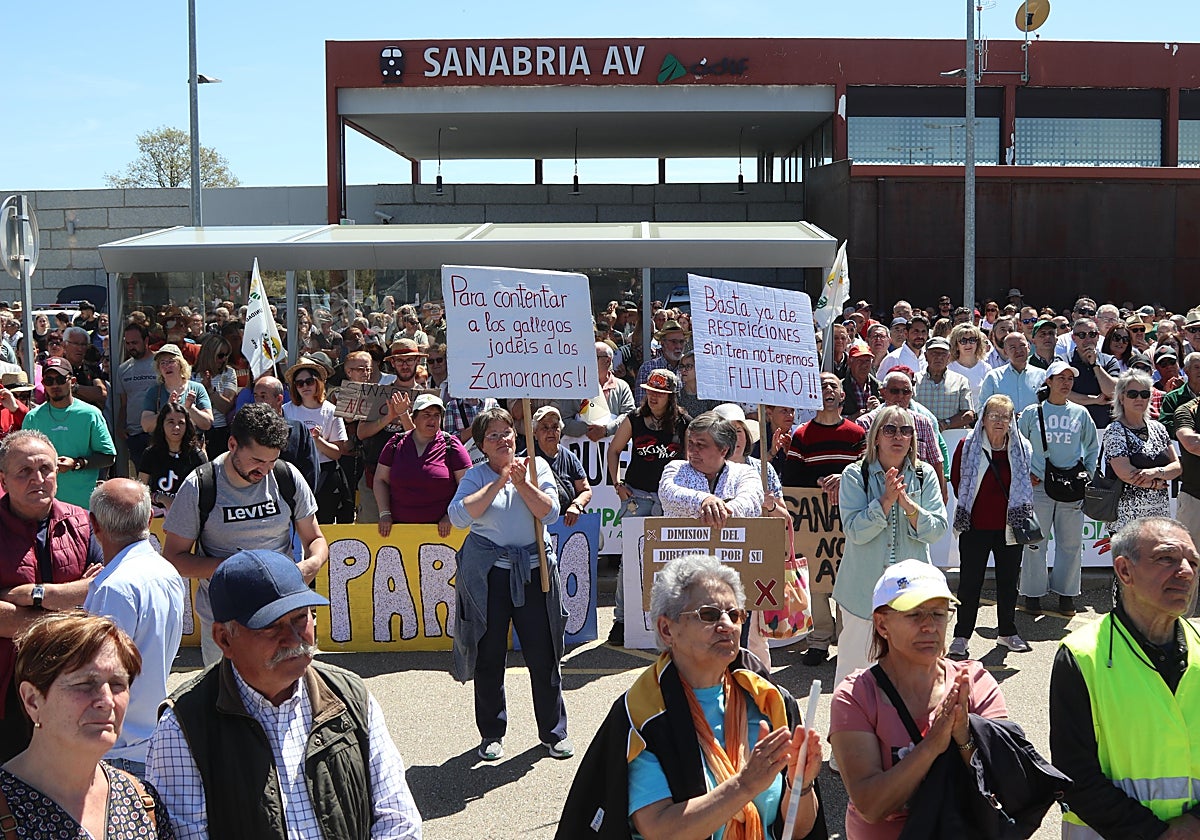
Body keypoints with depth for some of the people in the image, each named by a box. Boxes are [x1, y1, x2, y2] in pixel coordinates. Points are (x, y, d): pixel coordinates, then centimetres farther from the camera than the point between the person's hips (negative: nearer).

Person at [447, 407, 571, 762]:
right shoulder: (475, 475, 4)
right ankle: (491, 733, 22)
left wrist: (522, 483, -15)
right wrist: (498, 483, -13)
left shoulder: (536, 466, 6)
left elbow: (550, 513, -4)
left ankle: (553, 731, 19)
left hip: (533, 569, 0)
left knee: (543, 654, 3)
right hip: (487, 572, 0)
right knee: (488, 656, 6)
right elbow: (459, 515, -13)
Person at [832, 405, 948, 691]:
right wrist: (886, 500, -23)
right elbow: (855, 531, -14)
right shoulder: (855, 475, -5)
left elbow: (937, 529, -4)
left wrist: (908, 504, -19)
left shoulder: (925, 475, 3)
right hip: (864, 586, -2)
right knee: (855, 660, 6)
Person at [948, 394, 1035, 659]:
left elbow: (1026, 484, 17)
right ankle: (961, 637, 8)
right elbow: (956, 480, 6)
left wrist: (1022, 513, 10)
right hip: (975, 527, -3)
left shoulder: (1022, 448, 3)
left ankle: (1007, 632, 27)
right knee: (970, 582, 0)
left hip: (1010, 526, 3)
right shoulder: (968, 446, -5)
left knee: (1008, 580, 12)